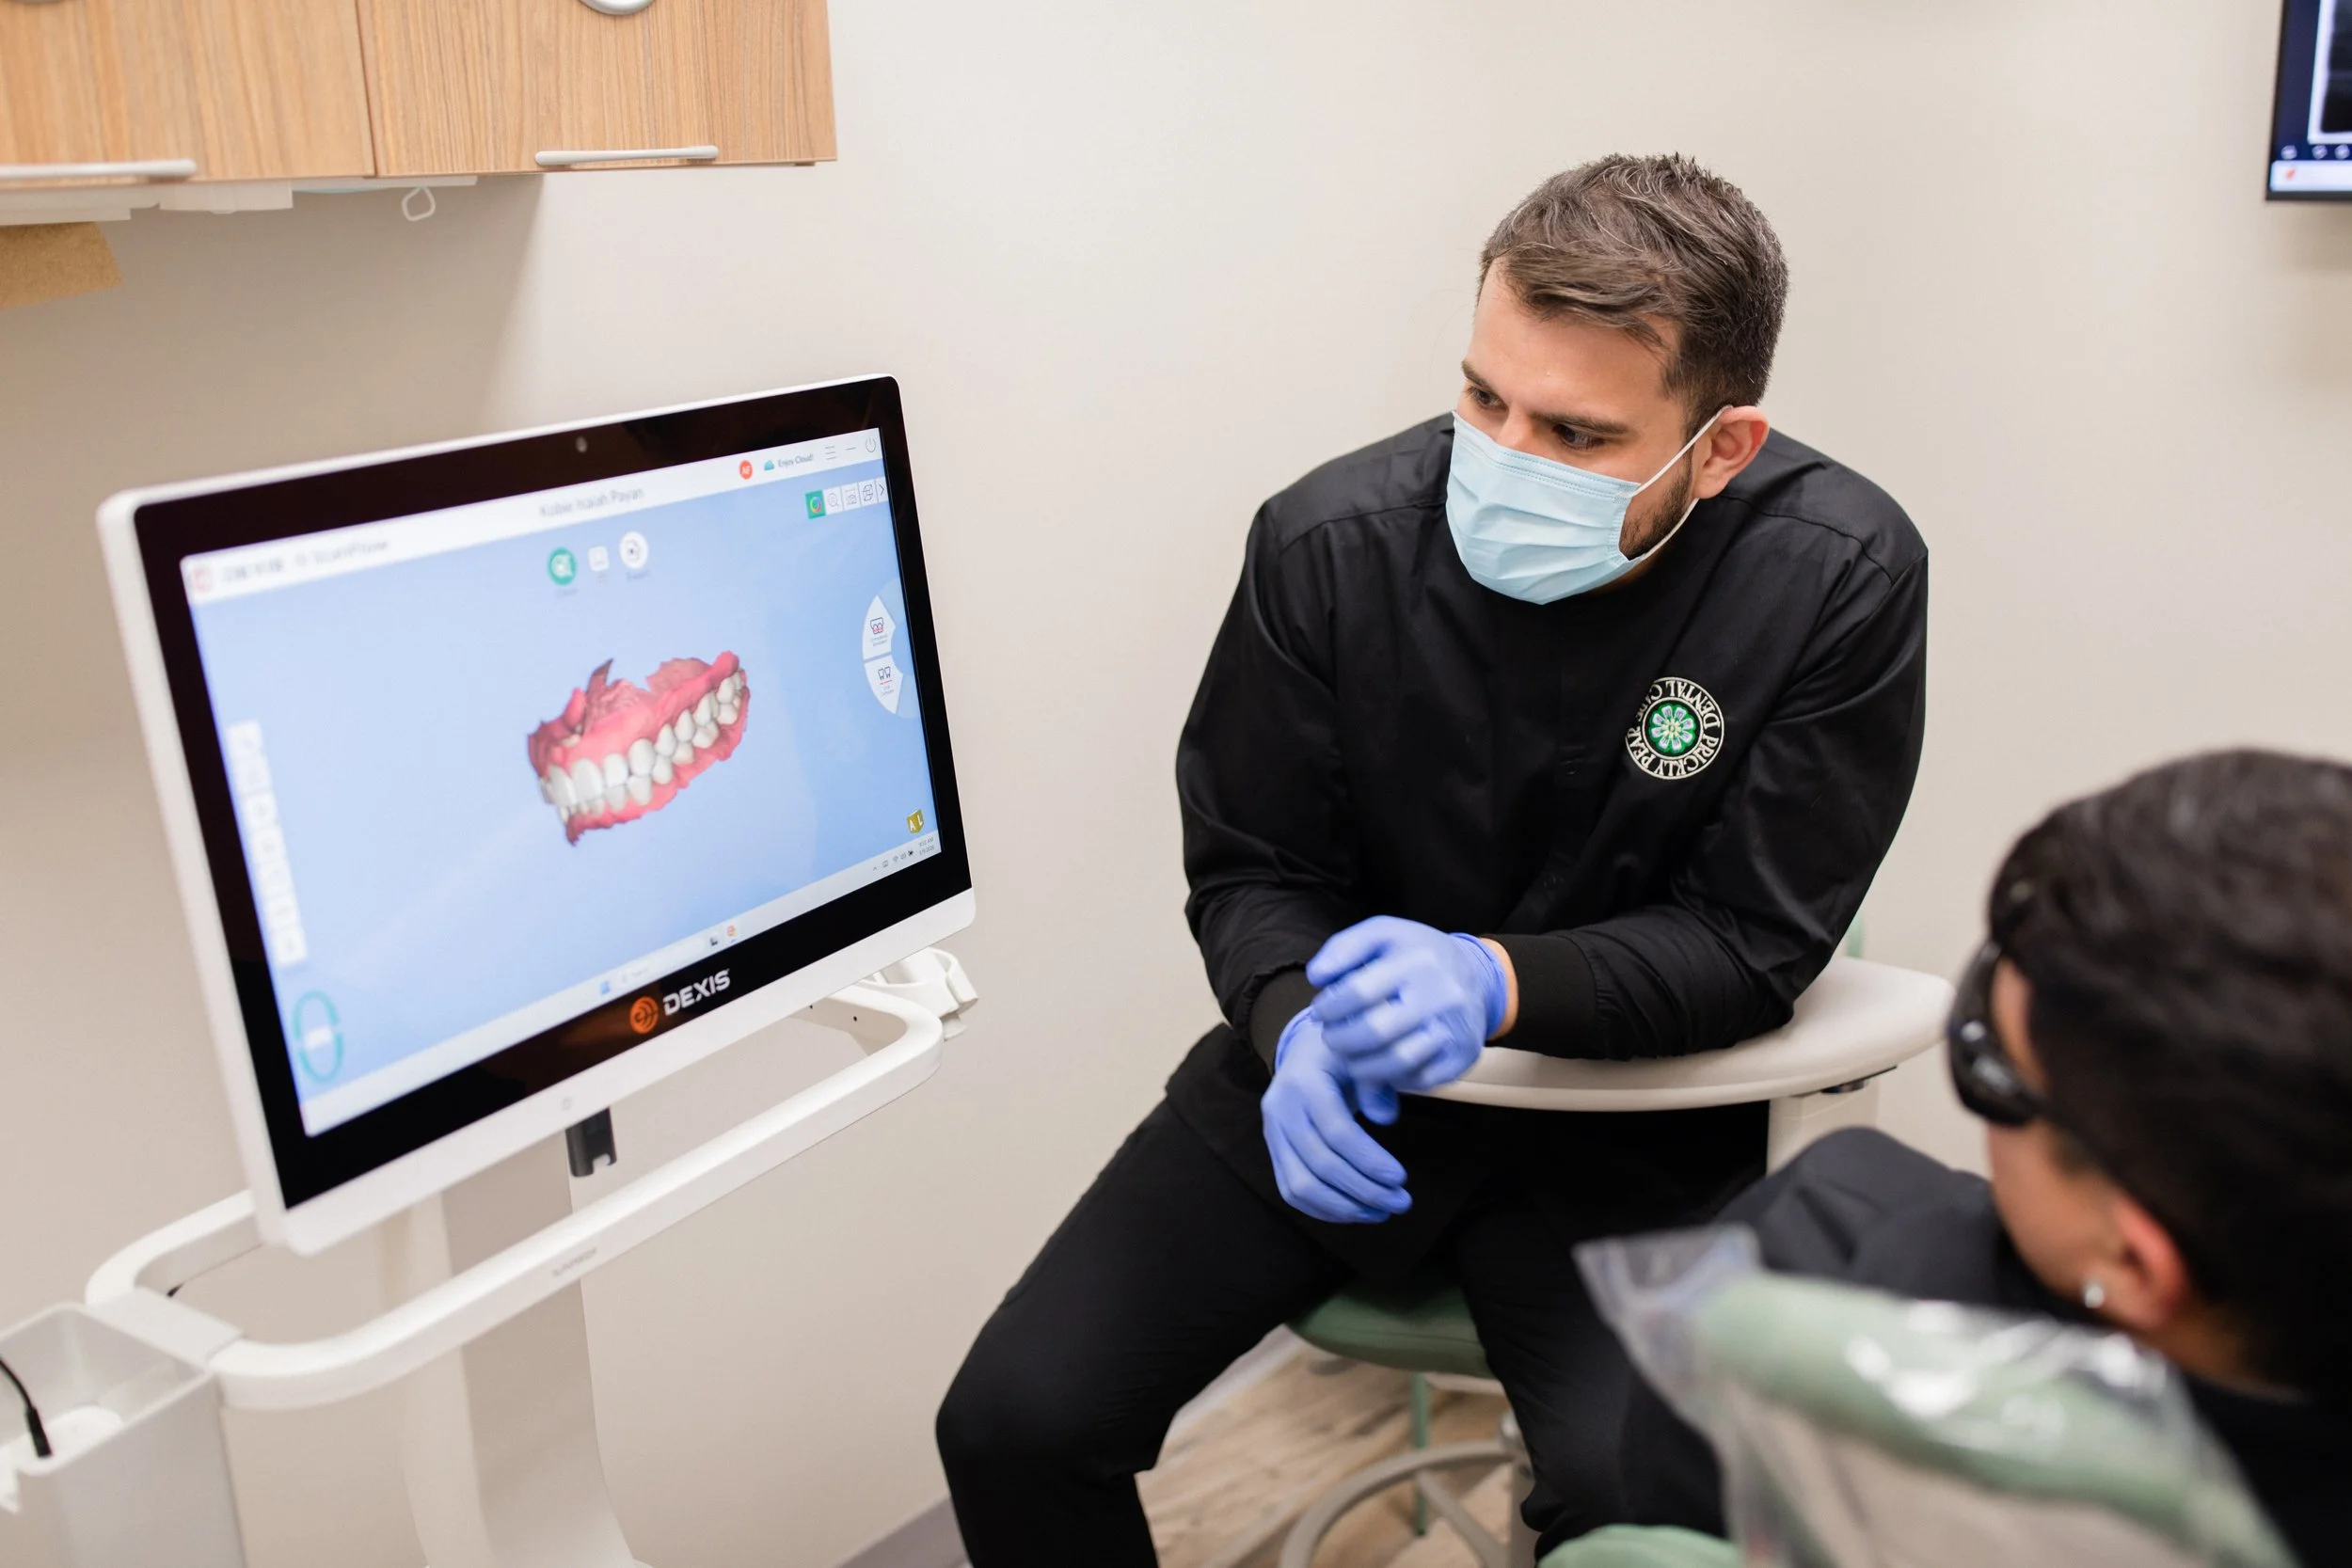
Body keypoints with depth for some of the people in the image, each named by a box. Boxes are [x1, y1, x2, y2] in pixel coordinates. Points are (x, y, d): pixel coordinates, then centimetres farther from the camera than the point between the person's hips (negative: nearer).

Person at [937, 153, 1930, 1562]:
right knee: (1015, 1425, -9)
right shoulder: (1330, 542, -14)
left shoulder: (1842, 580, -17)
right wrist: (1299, 1027, -24)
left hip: (1626, 1097, -1)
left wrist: (1494, 983, -30)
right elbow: (1250, 870, -2)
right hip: (1335, 1078, 2)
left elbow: (1753, 945, -12)